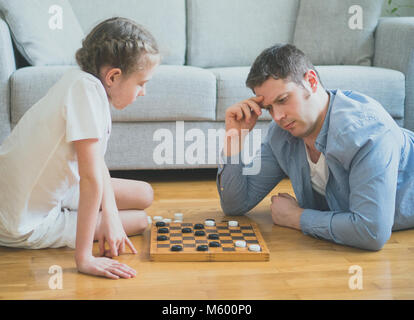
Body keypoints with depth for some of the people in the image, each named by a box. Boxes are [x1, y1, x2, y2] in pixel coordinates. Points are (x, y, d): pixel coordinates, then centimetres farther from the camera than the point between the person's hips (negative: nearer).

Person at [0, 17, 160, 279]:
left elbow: (96, 160, 2)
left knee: (144, 195, 13)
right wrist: (84, 258, -32)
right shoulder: (87, 88, -29)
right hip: (27, 226, -9)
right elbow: (91, 177, -32)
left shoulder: (87, 84, -1)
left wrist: (110, 216, -10)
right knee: (141, 220, -1)